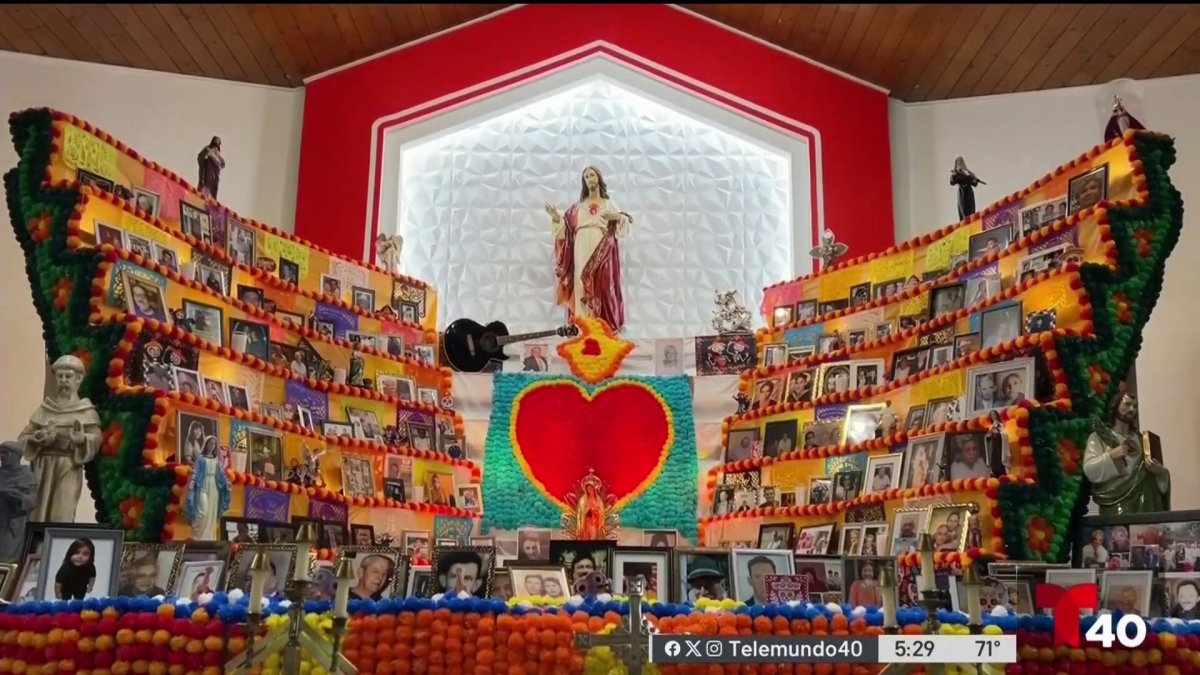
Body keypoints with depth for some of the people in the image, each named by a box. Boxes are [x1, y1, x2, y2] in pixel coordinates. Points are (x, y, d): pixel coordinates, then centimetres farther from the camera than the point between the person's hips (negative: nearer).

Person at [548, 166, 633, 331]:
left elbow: (623, 224, 8)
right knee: (583, 286, -6)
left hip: (602, 252, -1)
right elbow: (566, 226, 9)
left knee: (603, 287, -8)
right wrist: (556, 217, -8)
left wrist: (618, 217, -12)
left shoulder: (609, 204, 15)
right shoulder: (577, 206, 16)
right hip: (582, 252, 1)